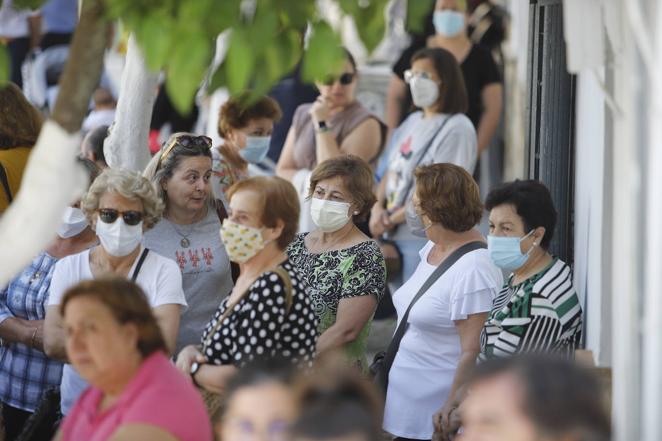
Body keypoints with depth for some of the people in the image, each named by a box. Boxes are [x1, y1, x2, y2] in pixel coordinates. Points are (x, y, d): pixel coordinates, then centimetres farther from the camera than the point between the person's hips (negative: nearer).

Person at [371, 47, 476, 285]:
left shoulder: (456, 128, -10)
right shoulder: (413, 122, 16)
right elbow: (391, 172, 18)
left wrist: (391, 220, -11)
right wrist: (378, 207, -2)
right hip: (394, 237, 8)